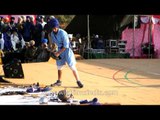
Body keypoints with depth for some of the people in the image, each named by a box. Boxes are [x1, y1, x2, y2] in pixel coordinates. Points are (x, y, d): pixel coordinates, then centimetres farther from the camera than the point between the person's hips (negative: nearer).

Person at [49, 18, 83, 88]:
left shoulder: (63, 33, -24)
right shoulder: (52, 33, -4)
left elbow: (66, 46, -23)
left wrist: (58, 53, -21)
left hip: (67, 50, -6)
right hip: (59, 50, 6)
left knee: (72, 66, -12)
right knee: (59, 66, 13)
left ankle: (78, 81, -7)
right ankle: (59, 81, 27)